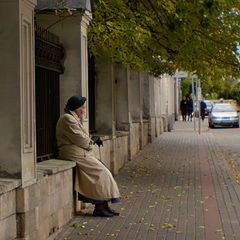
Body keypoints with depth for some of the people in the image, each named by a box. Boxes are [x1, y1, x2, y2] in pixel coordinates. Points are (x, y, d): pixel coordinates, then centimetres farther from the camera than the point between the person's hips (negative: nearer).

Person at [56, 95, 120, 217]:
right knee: (100, 173, -12)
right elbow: (80, 140, -18)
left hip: (82, 154, 10)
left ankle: (104, 206, 0)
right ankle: (99, 208, -6)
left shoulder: (73, 119, 21)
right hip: (76, 156, -10)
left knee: (102, 170, 2)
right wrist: (92, 141, 0)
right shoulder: (68, 119, -14)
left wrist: (91, 140, 9)